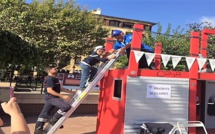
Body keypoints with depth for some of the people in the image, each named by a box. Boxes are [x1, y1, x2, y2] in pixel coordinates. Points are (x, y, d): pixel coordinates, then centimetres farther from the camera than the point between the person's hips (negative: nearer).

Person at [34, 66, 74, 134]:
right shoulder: (49, 79, -16)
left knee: (44, 113, 13)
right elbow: (49, 90, -24)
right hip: (51, 97, -11)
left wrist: (71, 92, 18)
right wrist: (62, 96, -26)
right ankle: (53, 120, -7)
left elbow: (60, 88, 21)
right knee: (66, 106, -20)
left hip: (51, 97, 11)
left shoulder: (54, 79, 17)